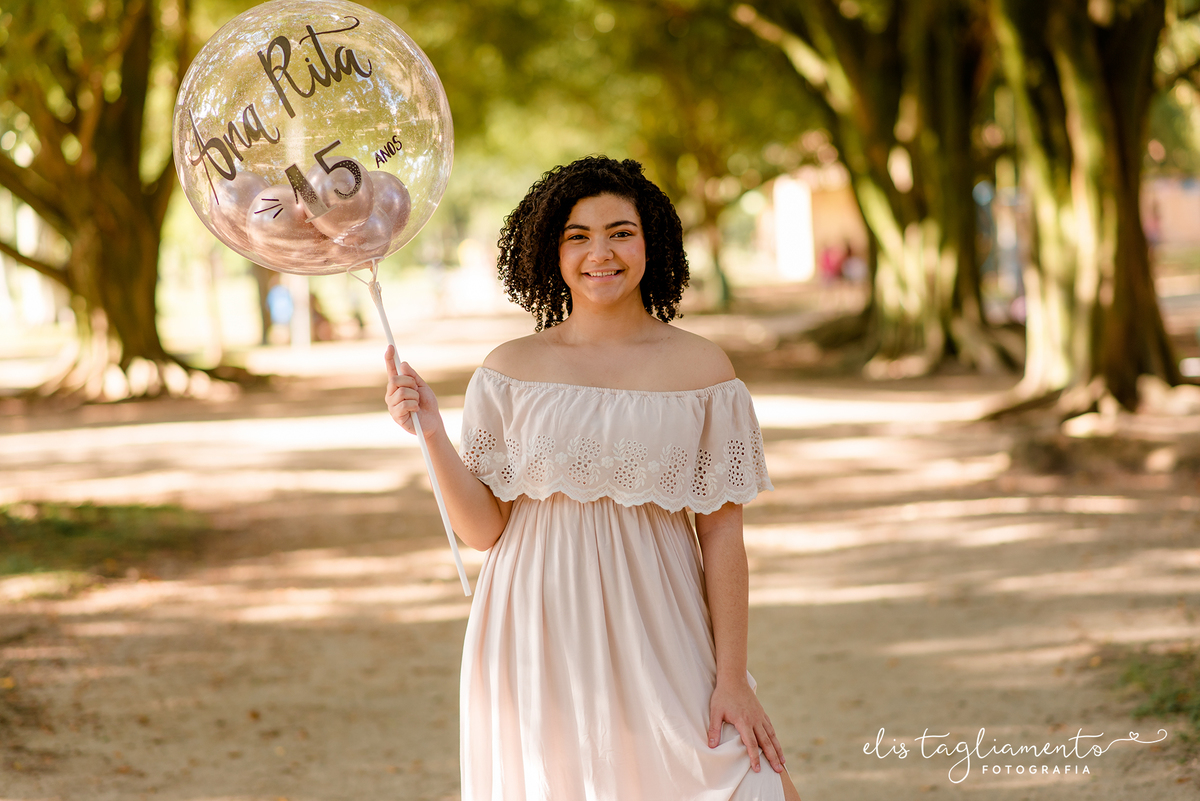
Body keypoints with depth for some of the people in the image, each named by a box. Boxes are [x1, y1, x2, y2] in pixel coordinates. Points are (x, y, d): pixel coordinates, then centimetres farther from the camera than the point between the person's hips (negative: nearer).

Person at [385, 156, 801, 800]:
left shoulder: (701, 369, 0)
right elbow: (483, 529, 2)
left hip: (657, 640, -1)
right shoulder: (511, 371, 2)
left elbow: (722, 531, 0)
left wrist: (732, 676, -3)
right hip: (539, 644, 1)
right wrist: (433, 434, -12)